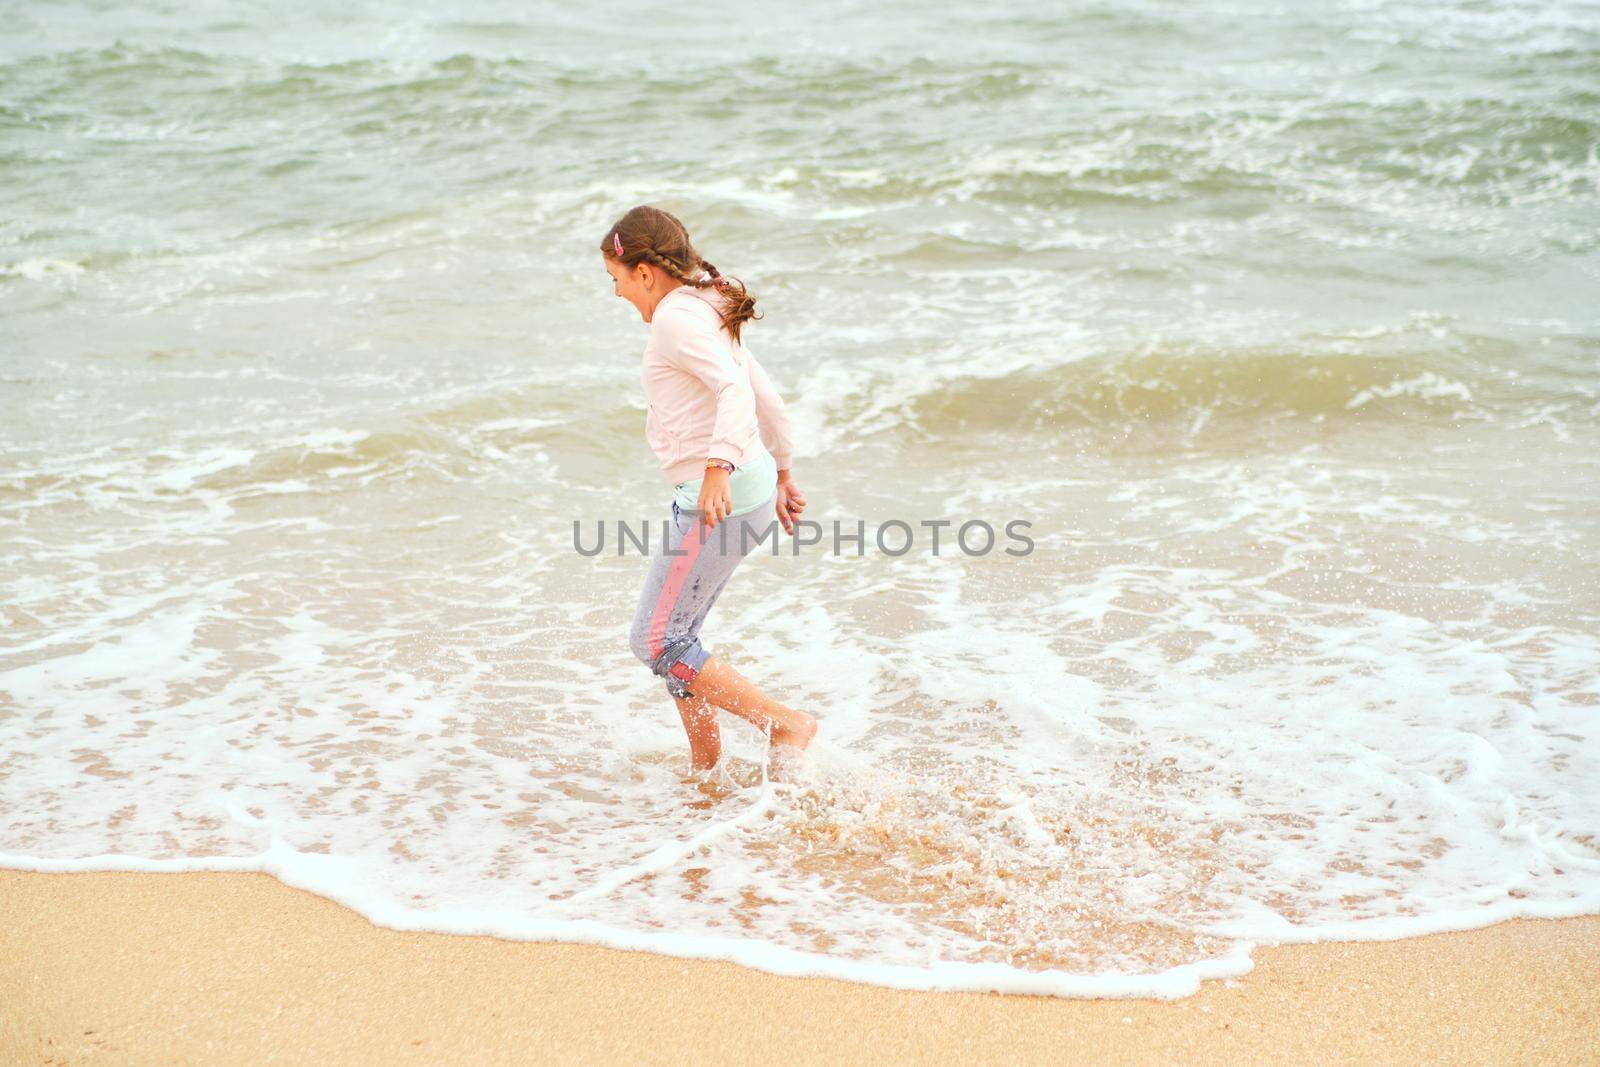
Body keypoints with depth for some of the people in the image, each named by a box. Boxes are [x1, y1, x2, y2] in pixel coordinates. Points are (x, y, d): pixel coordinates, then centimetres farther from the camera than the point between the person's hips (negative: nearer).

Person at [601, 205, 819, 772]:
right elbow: (769, 398, 23)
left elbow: (735, 388, -28)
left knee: (655, 641, -5)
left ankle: (786, 724, -4)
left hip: (720, 497, -11)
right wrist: (781, 472, 31)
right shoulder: (707, 312, 18)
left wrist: (720, 466, -38)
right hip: (749, 488, 11)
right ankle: (703, 766, 25)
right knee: (673, 633, 18)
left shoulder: (677, 317, -13)